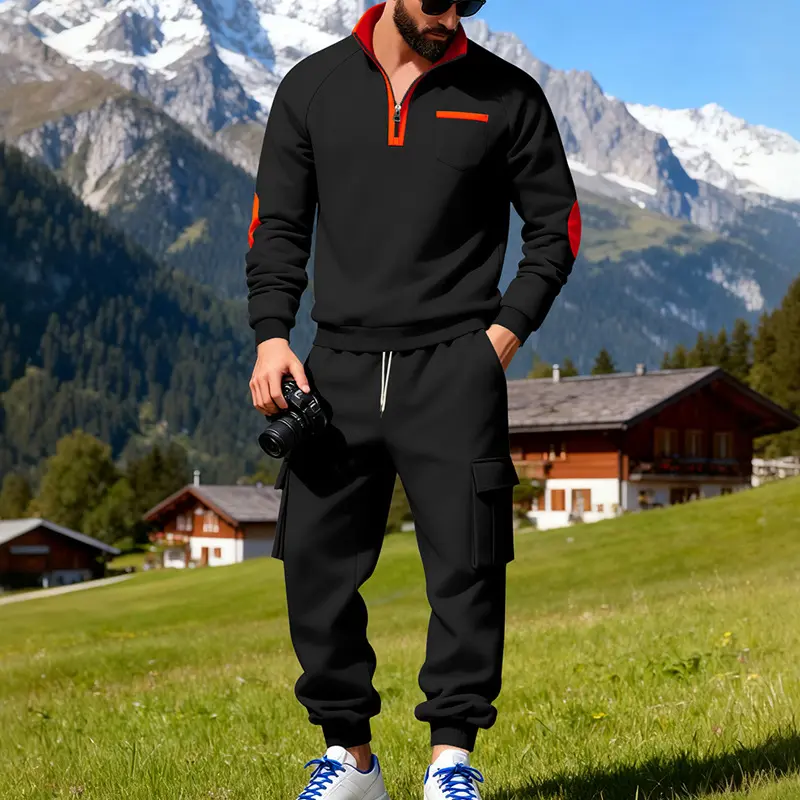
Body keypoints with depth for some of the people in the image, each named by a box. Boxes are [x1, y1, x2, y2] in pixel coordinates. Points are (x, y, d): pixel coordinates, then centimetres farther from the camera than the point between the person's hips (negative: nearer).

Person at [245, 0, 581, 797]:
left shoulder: (506, 95, 4)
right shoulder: (312, 87, 9)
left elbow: (555, 226, 10)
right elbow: (277, 224, 12)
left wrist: (506, 330, -3)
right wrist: (271, 335, -1)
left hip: (454, 368, -2)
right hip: (338, 365, 2)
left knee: (465, 565, -6)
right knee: (316, 562, 2)